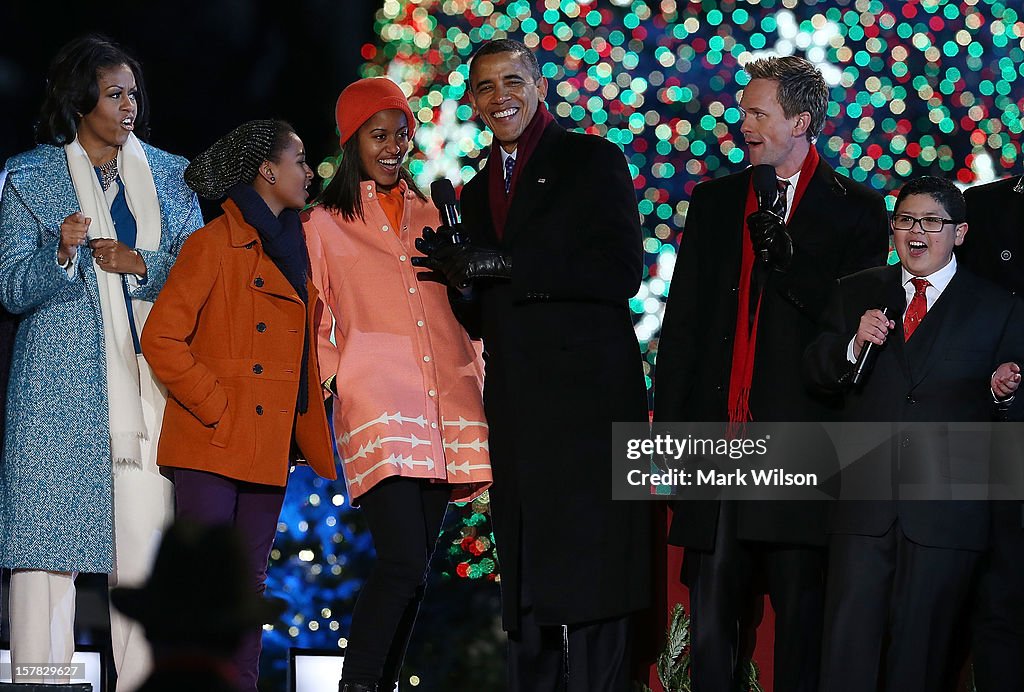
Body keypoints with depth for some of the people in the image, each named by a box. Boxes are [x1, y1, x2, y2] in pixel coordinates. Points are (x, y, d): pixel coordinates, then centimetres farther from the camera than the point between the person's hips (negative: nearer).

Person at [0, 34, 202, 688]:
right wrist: (62, 254, -17)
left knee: (149, 535, -4)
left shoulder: (170, 174, 15)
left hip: (151, 381, 3)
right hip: (61, 384, -2)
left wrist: (139, 264, -7)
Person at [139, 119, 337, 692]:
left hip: (268, 448, 7)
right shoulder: (216, 242, -6)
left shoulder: (292, 248, 17)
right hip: (212, 444, -7)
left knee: (251, 581, 7)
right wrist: (217, 408, -13)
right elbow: (161, 338, -14)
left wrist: (312, 434, 12)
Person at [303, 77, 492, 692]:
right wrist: (330, 386, -4)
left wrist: (476, 383, 13)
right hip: (377, 409, -4)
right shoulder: (325, 224, 9)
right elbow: (314, 324, 10)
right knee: (405, 564, -18)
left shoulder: (431, 216, 19)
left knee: (412, 571, 3)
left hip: (445, 408, 4)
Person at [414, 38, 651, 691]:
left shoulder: (594, 161, 1)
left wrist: (503, 265, -14)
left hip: (586, 393, -7)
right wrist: (461, 281, 0)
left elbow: (622, 270, -11)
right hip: (517, 410, 7)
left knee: (590, 576, -10)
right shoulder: (477, 193, 21)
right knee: (525, 583, 7)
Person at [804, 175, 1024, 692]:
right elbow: (817, 373, 8)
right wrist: (854, 344, -10)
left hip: (946, 510, -2)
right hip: (864, 503, 2)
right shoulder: (857, 294, 14)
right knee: (848, 642, -2)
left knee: (920, 649, 3)